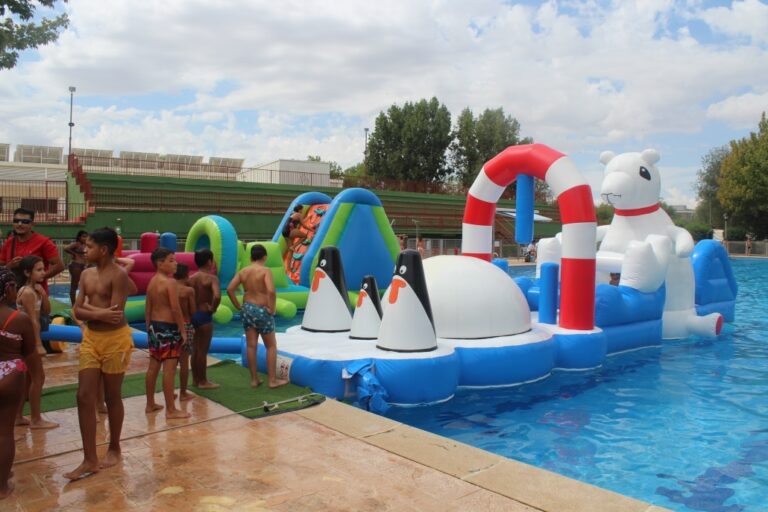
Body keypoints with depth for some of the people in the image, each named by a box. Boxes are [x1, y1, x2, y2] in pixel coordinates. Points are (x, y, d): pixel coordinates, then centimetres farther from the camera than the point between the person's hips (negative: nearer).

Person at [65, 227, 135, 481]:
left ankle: (114, 449, 27)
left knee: (112, 397, 7)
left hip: (115, 340, -7)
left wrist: (89, 309, -9)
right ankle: (90, 459, 10)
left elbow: (114, 314, -22)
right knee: (84, 397, 2)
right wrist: (99, 313, -16)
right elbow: (77, 311, 3)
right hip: (90, 339, 7)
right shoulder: (86, 274, 7)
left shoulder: (118, 275, -15)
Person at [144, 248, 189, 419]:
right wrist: (183, 330, -13)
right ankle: (171, 410, 0)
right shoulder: (170, 282, -15)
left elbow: (148, 308, 14)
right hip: (168, 328, -9)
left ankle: (150, 404, 27)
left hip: (154, 326, 9)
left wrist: (149, 328, 20)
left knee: (153, 366, 16)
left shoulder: (152, 281, 11)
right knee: (169, 368, -5)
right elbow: (175, 309, -20)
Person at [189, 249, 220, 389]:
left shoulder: (191, 278, 5)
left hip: (192, 315, 7)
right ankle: (203, 381, 13)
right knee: (203, 350, 3)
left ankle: (195, 379, 28)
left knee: (195, 349, 17)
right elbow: (217, 296, -33)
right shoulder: (211, 278, -16)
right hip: (204, 316, -7)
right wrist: (213, 308, -16)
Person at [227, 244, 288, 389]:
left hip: (247, 309, 5)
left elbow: (229, 289, 0)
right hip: (262, 310, -5)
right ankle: (273, 380, 11)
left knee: (251, 345, 10)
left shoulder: (243, 271, 4)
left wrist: (238, 306, 5)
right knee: (271, 346, 8)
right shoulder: (265, 271, -13)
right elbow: (271, 291, -27)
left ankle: (254, 379, 17)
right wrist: (271, 308, -15)